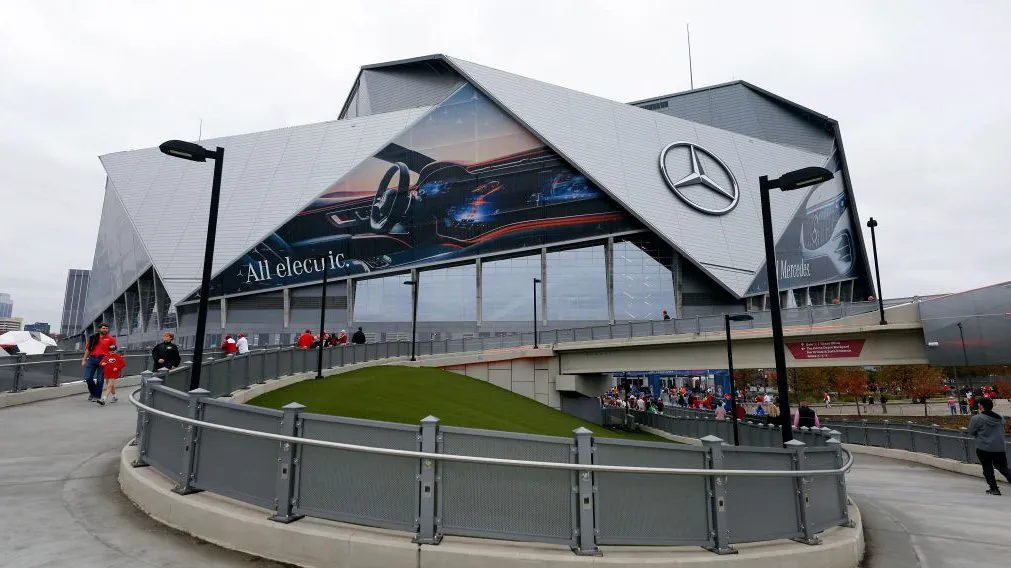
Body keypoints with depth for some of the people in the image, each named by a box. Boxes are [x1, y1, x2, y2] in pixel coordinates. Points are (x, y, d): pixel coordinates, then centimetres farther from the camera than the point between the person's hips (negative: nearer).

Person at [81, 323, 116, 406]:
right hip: (92, 359, 3)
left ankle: (97, 396, 4)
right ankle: (92, 393, 23)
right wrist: (84, 360, 11)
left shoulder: (111, 339, 4)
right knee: (88, 378, -2)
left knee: (100, 380, -2)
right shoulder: (93, 338, 12)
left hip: (103, 359, -3)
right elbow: (88, 349, 16)